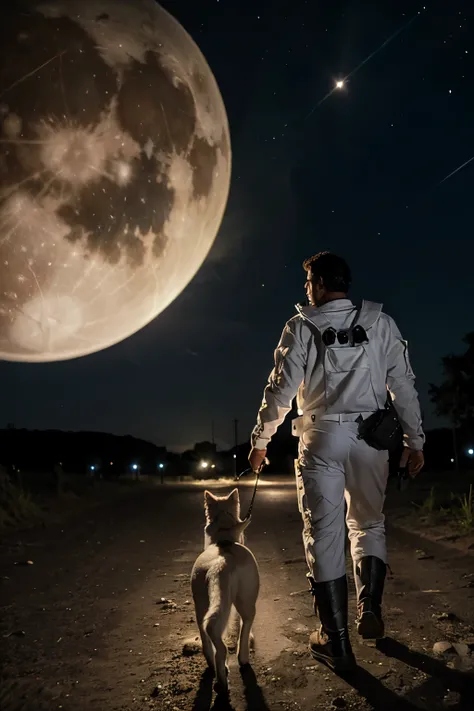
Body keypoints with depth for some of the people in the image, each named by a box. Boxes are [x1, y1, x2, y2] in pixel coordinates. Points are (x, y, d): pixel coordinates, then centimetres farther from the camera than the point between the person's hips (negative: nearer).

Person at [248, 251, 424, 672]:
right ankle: (370, 609, 3)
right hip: (371, 437, 2)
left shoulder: (302, 326, 0)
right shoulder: (381, 322, 6)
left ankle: (336, 642, 8)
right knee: (369, 524, 19)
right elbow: (404, 385, 3)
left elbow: (281, 389, -3)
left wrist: (260, 440, 7)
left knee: (324, 534, 4)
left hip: (322, 439, -2)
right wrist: (415, 441, 10)